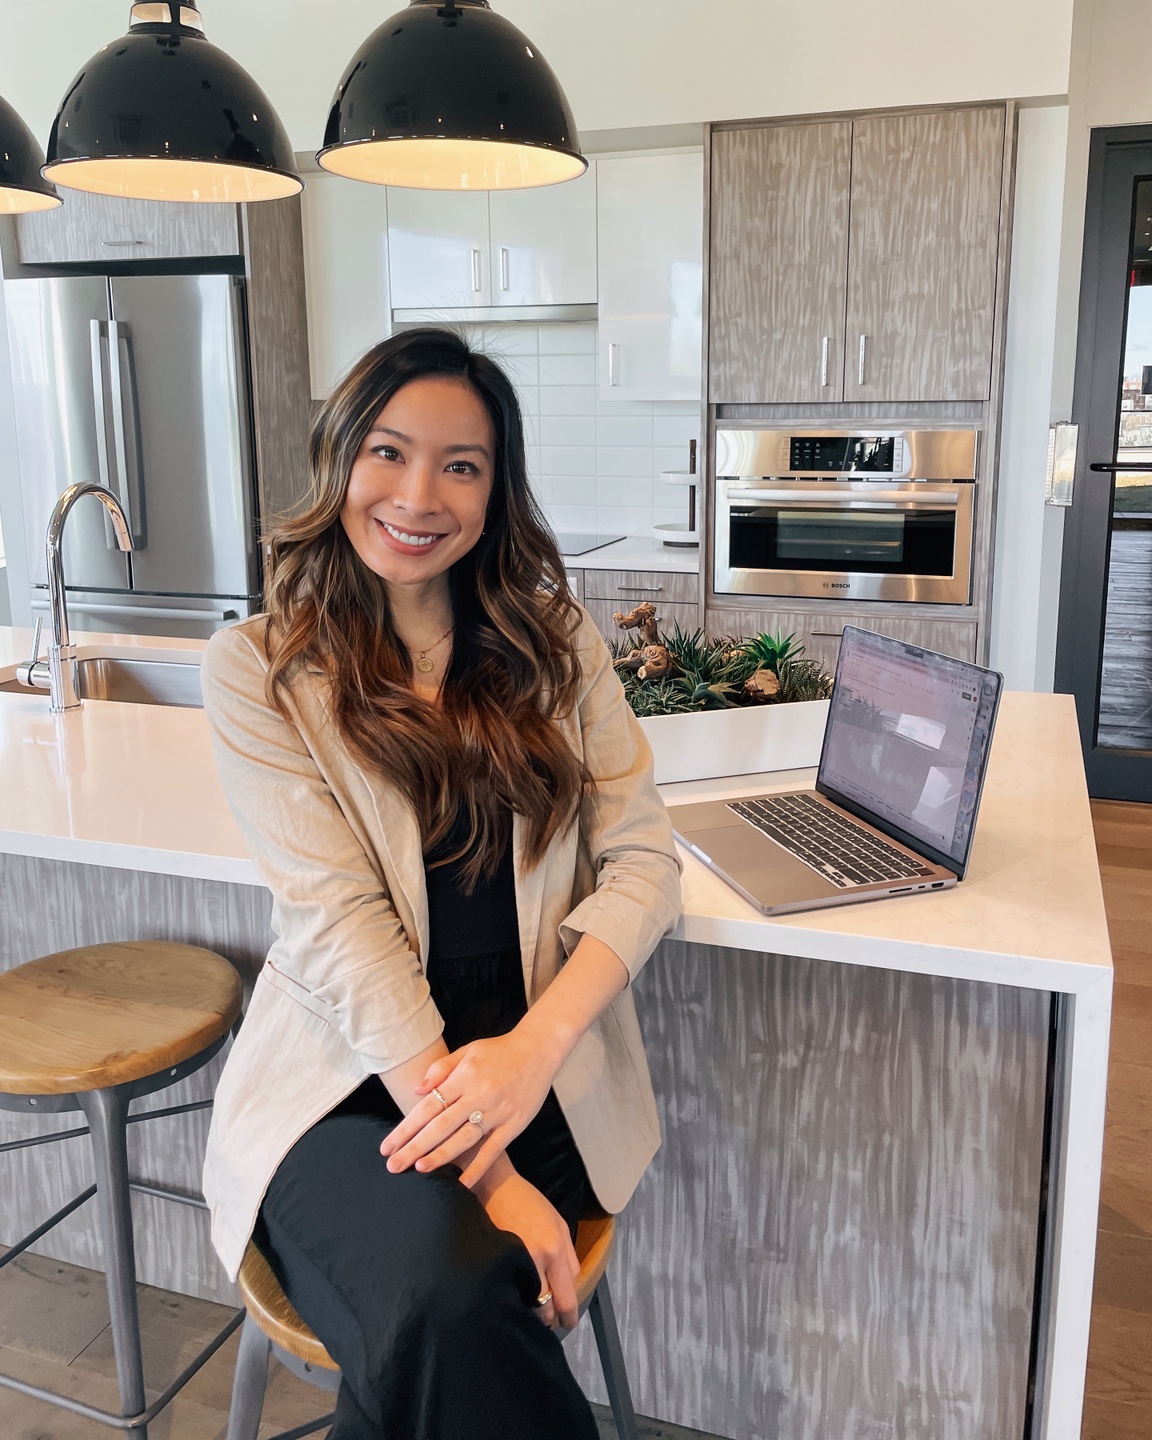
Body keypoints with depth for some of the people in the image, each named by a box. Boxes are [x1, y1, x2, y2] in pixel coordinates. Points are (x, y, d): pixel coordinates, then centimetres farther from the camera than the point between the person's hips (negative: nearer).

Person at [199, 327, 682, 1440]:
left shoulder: (555, 643, 8)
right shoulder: (259, 669, -2)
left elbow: (641, 862, 2)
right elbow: (335, 921, -11)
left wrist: (532, 1047, -17)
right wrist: (491, 1175, -19)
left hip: (539, 1069, 2)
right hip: (347, 1083, -2)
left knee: (433, 1333, -26)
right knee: (441, 1290, -32)